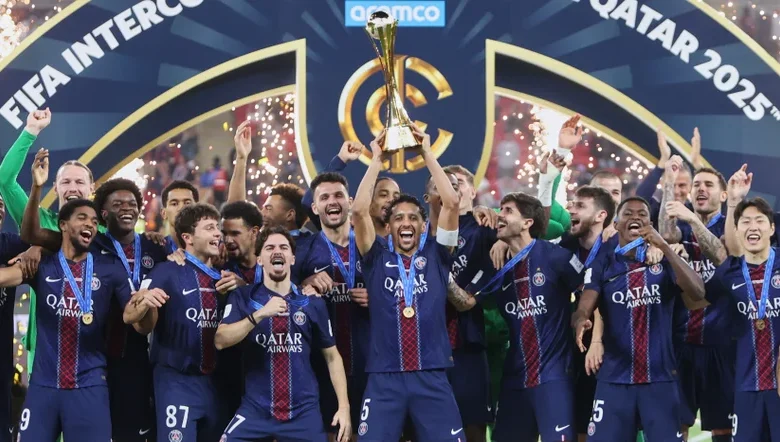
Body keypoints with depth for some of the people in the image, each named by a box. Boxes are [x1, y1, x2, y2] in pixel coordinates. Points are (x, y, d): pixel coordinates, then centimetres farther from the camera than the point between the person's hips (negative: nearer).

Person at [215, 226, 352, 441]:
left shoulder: (313, 303, 4)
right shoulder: (243, 297, 2)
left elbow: (332, 356, 9)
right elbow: (221, 341, -12)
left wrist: (344, 407, 2)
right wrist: (260, 314, -24)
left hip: (304, 412, 1)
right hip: (256, 409, -1)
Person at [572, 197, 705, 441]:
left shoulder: (664, 261, 4)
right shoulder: (603, 265, 5)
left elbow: (697, 292, -13)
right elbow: (583, 309, -7)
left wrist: (664, 247, -22)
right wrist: (580, 321, -33)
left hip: (660, 377, 0)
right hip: (614, 378, 0)